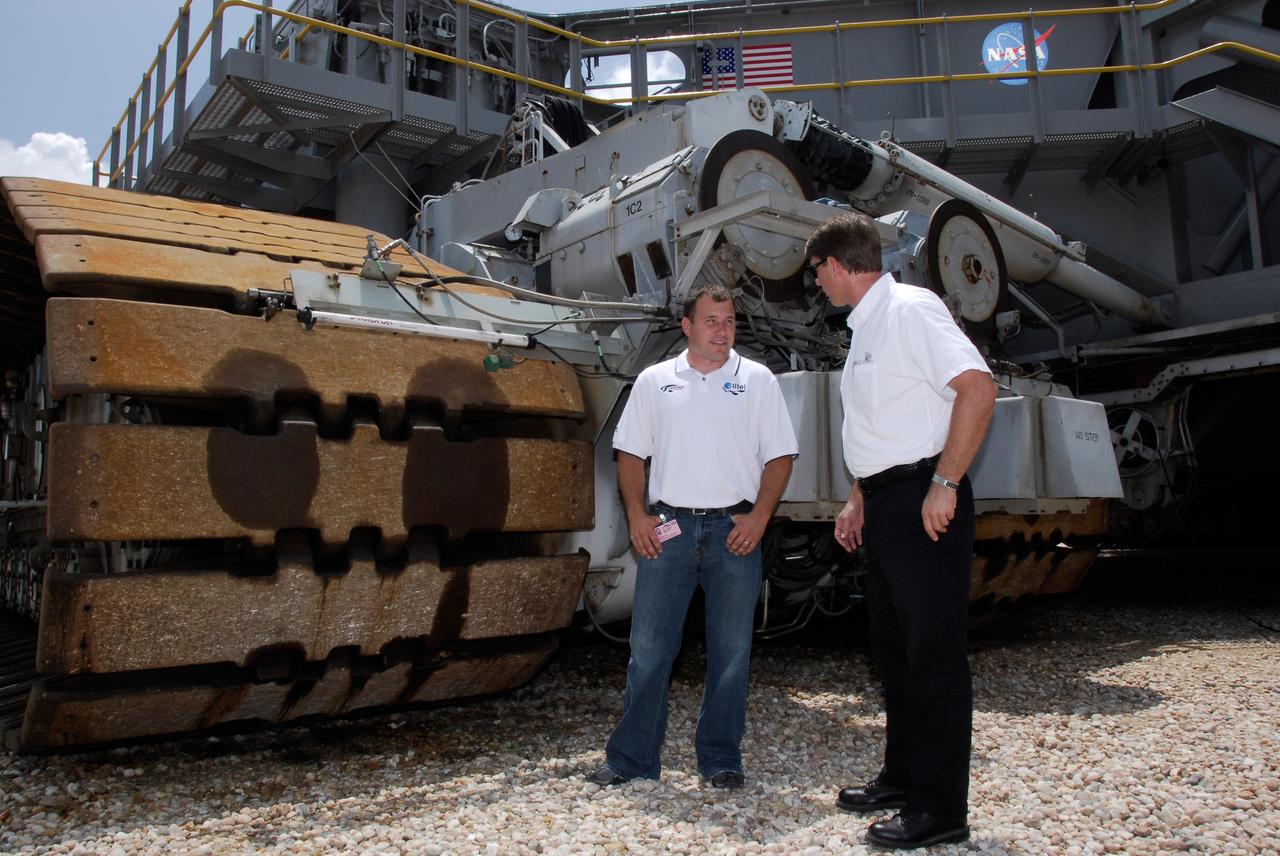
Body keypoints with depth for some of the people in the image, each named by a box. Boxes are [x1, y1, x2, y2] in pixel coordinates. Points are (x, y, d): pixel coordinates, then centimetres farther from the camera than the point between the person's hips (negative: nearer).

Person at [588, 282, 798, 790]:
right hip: (667, 526, 1)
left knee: (731, 650, 6)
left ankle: (721, 759, 20)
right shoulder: (654, 381, 10)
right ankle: (632, 758, 14)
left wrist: (759, 516, -7)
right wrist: (637, 515, -2)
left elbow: (779, 456, 5)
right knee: (649, 647, 3)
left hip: (734, 529, 0)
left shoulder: (757, 380, 7)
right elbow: (631, 454, 10)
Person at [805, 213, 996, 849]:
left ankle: (940, 808, 7)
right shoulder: (864, 327, 18)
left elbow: (978, 388, -21)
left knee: (932, 652, -3)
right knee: (891, 645, 15)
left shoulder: (910, 308, -11)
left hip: (923, 501, -10)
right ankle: (902, 777, 29)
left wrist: (944, 484, -23)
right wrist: (858, 499, 19)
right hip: (884, 504, 10)